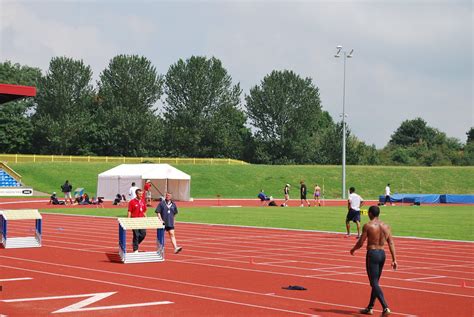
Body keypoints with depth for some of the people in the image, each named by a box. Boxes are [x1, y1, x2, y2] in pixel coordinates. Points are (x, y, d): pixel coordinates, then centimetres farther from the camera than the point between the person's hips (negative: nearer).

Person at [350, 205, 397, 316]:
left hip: (372, 254, -7)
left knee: (374, 283, -6)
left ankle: (385, 308, -19)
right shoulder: (385, 226, 6)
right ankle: (370, 308, 26)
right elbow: (391, 243, 3)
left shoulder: (368, 226, -10)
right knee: (375, 282, 18)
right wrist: (394, 260, 4)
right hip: (382, 254, 7)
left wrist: (353, 250, 13)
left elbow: (360, 243, -7)